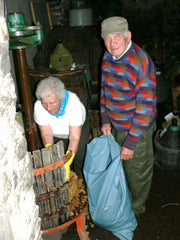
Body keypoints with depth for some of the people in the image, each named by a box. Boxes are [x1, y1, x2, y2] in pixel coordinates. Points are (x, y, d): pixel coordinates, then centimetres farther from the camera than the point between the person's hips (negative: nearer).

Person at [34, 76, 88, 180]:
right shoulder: (38, 106, -30)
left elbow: (75, 138, -38)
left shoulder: (74, 103, -39)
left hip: (77, 130, -2)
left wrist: (66, 164, -47)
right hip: (56, 136, 2)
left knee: (82, 158, -14)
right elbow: (47, 135, -23)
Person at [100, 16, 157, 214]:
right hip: (115, 126, 6)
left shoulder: (140, 63, -26)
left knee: (137, 172, 14)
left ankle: (137, 207, 42)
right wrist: (105, 120, 3)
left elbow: (145, 107, -26)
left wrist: (131, 142, -23)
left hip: (137, 129, -6)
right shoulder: (107, 57, -3)